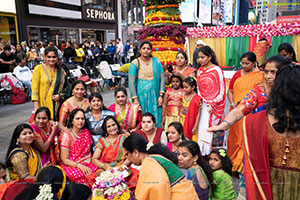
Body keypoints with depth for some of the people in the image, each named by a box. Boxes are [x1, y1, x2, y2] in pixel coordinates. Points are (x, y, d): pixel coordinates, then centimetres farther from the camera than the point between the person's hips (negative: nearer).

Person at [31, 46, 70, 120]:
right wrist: (36, 107, -9)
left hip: (57, 106, 3)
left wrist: (60, 95, -3)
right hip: (43, 106, -3)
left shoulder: (61, 71, 12)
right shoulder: (39, 69, 2)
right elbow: (34, 89, -2)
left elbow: (66, 88, 17)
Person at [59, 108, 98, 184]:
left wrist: (89, 161, -3)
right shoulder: (66, 135, -5)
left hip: (87, 164, 5)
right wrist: (80, 166, -22)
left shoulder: (86, 132, 11)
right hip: (71, 166, -5)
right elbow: (64, 160, -8)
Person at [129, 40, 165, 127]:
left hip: (155, 95, 2)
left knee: (156, 119, 4)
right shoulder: (135, 63, 0)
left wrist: (161, 96, -2)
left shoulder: (156, 62, 9)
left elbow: (162, 78, 6)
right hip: (141, 95, -2)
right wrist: (135, 99, -12)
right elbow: (131, 82, -5)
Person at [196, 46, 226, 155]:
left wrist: (212, 104, -12)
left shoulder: (216, 70, -5)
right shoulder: (199, 70, 12)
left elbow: (221, 91, -5)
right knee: (201, 129, 2)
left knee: (205, 129, -13)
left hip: (213, 105, -6)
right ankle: (200, 154, 11)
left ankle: (205, 155, -6)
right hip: (202, 104, 6)